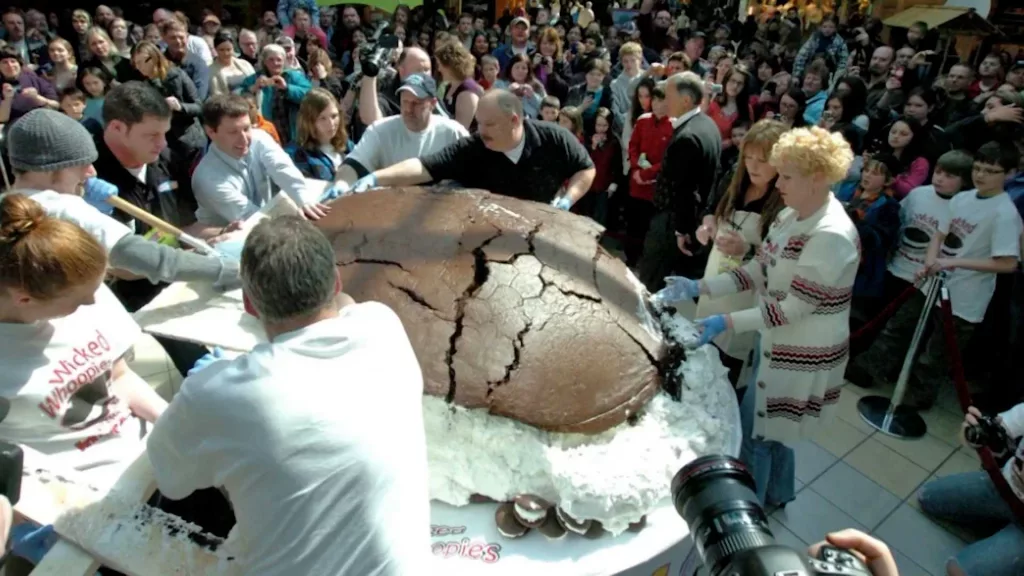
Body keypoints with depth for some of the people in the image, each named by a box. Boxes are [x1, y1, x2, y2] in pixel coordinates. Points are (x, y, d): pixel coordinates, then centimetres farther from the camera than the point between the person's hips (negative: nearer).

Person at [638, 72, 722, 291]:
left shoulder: (687, 137, -26)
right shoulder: (708, 124, 6)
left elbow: (684, 189, -26)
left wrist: (682, 230, -19)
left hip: (674, 220, -10)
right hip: (697, 216, 10)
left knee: (650, 281, 3)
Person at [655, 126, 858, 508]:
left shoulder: (832, 236, -27)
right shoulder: (791, 216, 0)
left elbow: (795, 308, -26)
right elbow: (761, 271, 4)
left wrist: (727, 323, -30)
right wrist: (699, 287, -5)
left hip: (802, 354, -8)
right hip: (778, 340, 8)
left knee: (752, 433, 5)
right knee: (770, 427, 24)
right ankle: (776, 494, 48)